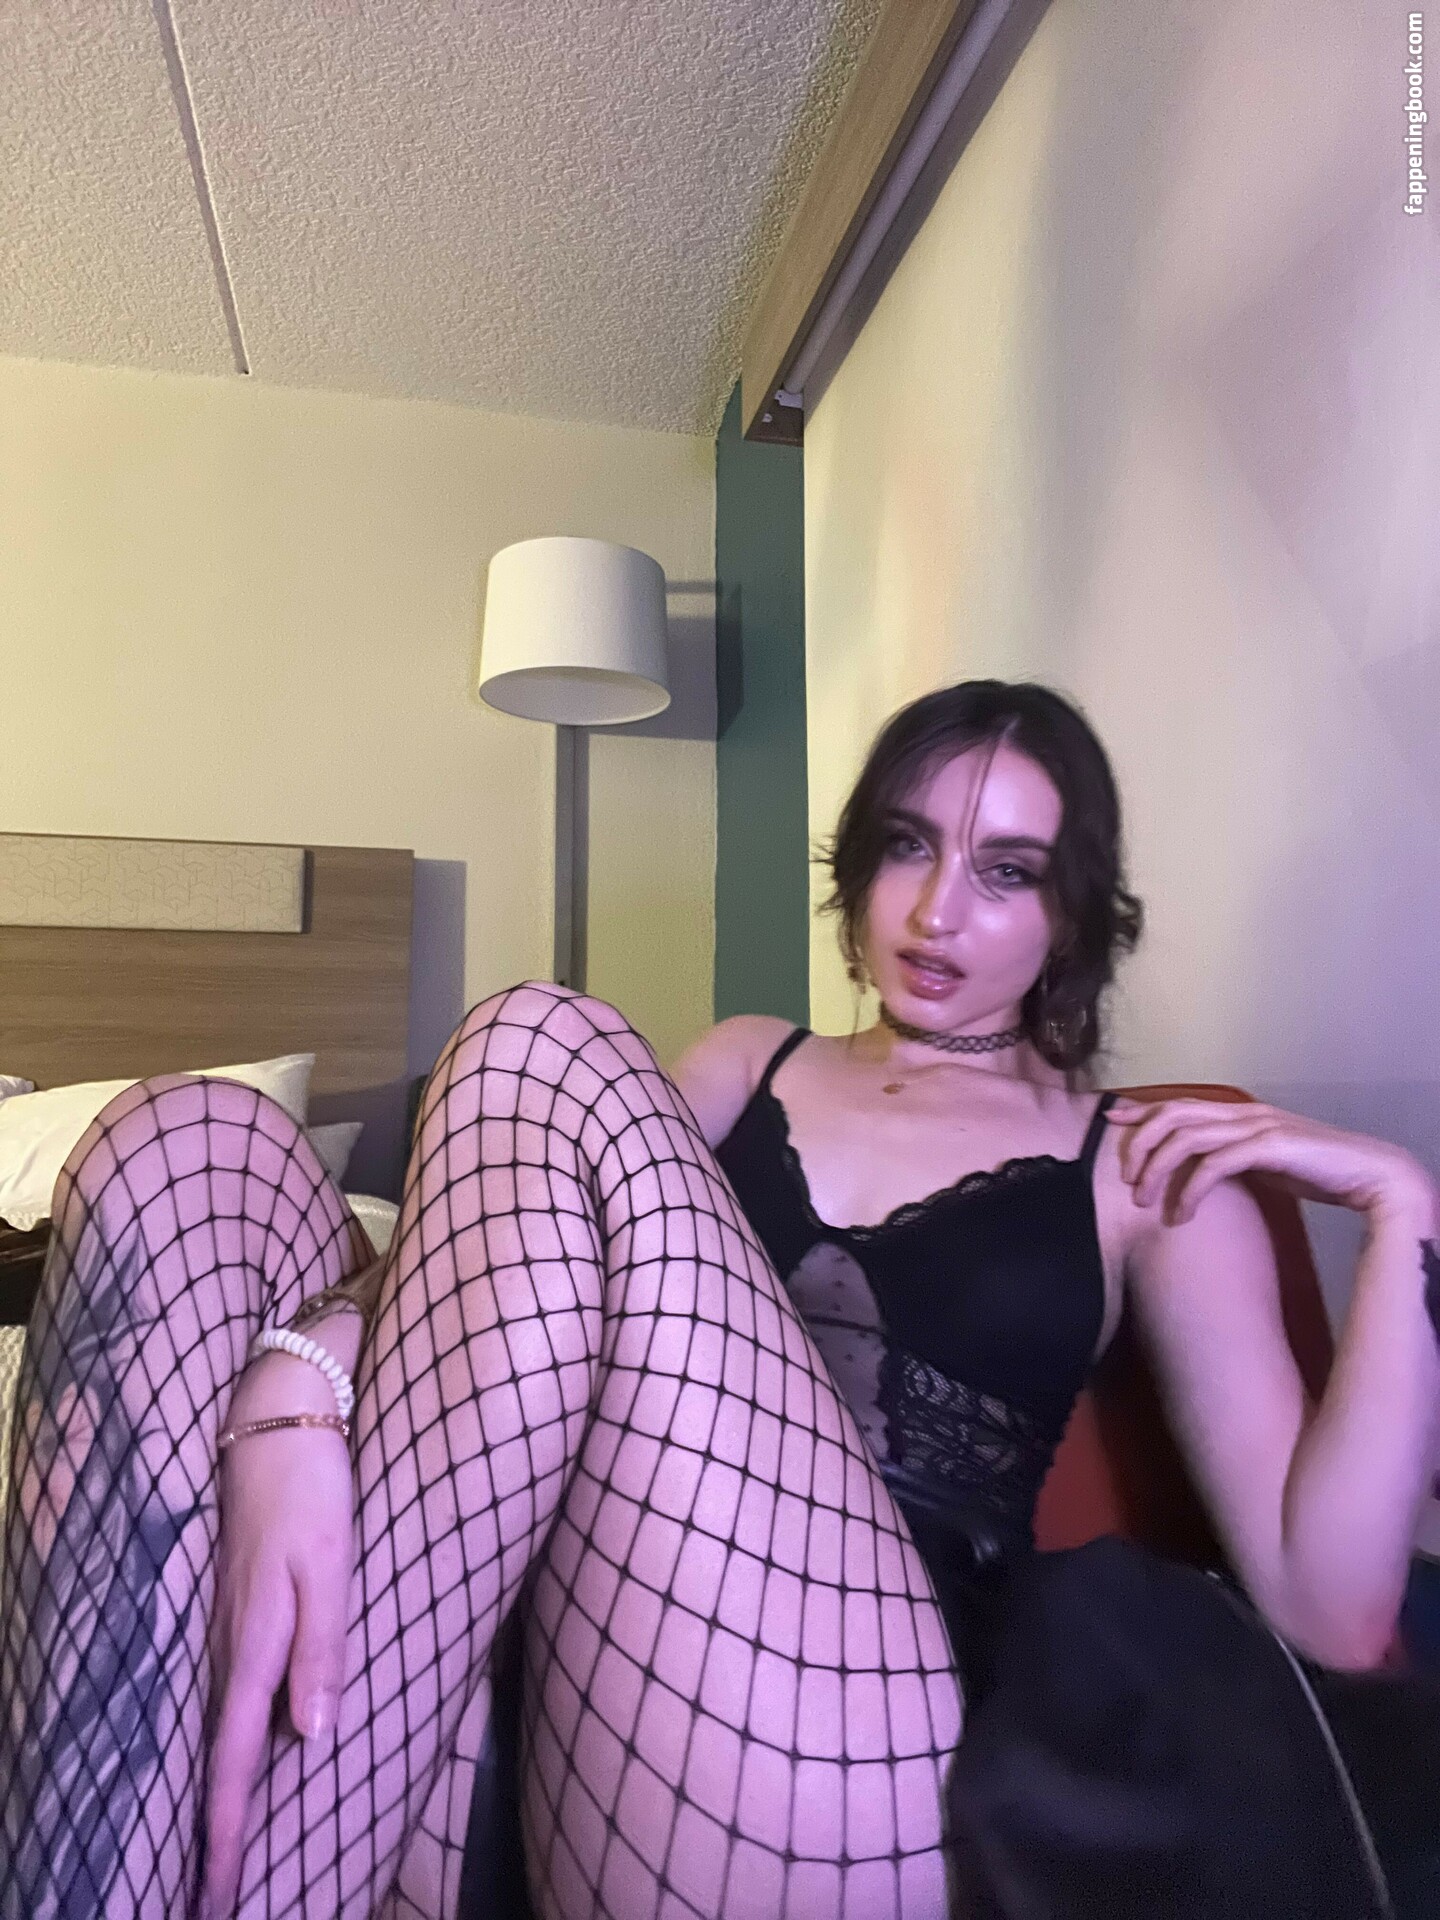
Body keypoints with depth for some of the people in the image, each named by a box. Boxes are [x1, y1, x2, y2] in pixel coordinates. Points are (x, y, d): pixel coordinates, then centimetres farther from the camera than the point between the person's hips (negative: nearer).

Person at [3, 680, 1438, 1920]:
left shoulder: (1154, 1172, 11)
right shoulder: (747, 1063, 19)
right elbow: (479, 1246, 4)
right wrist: (299, 1389, -16)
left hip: (828, 1781, -3)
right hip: (557, 1679, 4)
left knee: (545, 1047, -19)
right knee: (184, 1142, -10)